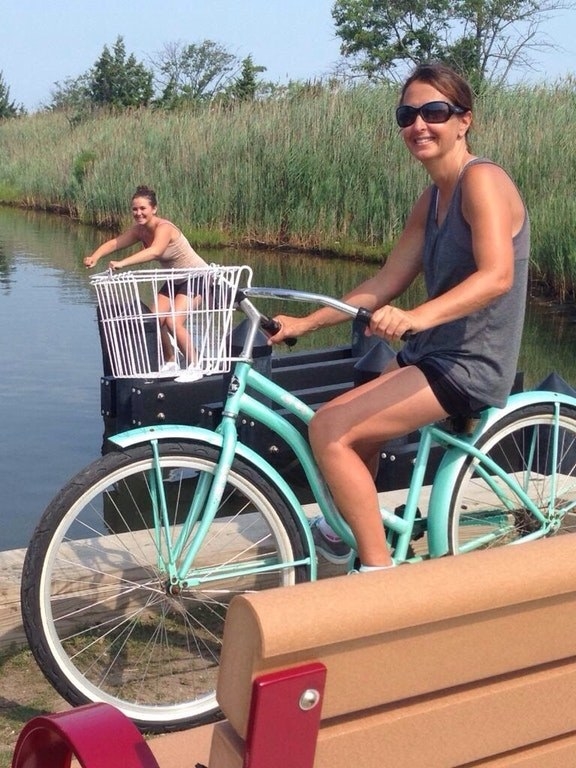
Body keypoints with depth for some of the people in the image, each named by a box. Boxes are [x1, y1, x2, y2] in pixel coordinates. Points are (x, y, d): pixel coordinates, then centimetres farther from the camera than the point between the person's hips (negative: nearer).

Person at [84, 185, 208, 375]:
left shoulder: (164, 228, -28)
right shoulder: (139, 230, -4)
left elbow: (154, 252, -47)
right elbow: (115, 242, -13)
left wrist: (122, 263, -58)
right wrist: (95, 257, -33)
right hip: (174, 280, 8)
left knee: (174, 322, -20)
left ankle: (194, 366, -3)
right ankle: (170, 362, 17)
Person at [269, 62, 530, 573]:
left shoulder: (482, 180, -16)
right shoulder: (432, 198, 12)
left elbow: (497, 276, -30)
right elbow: (386, 284, 11)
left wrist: (415, 317, -45)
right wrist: (305, 323, 6)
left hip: (470, 365, -9)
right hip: (431, 352, 9)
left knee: (330, 427, -17)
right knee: (353, 434, 20)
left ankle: (378, 569, -7)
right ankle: (345, 530, 44)